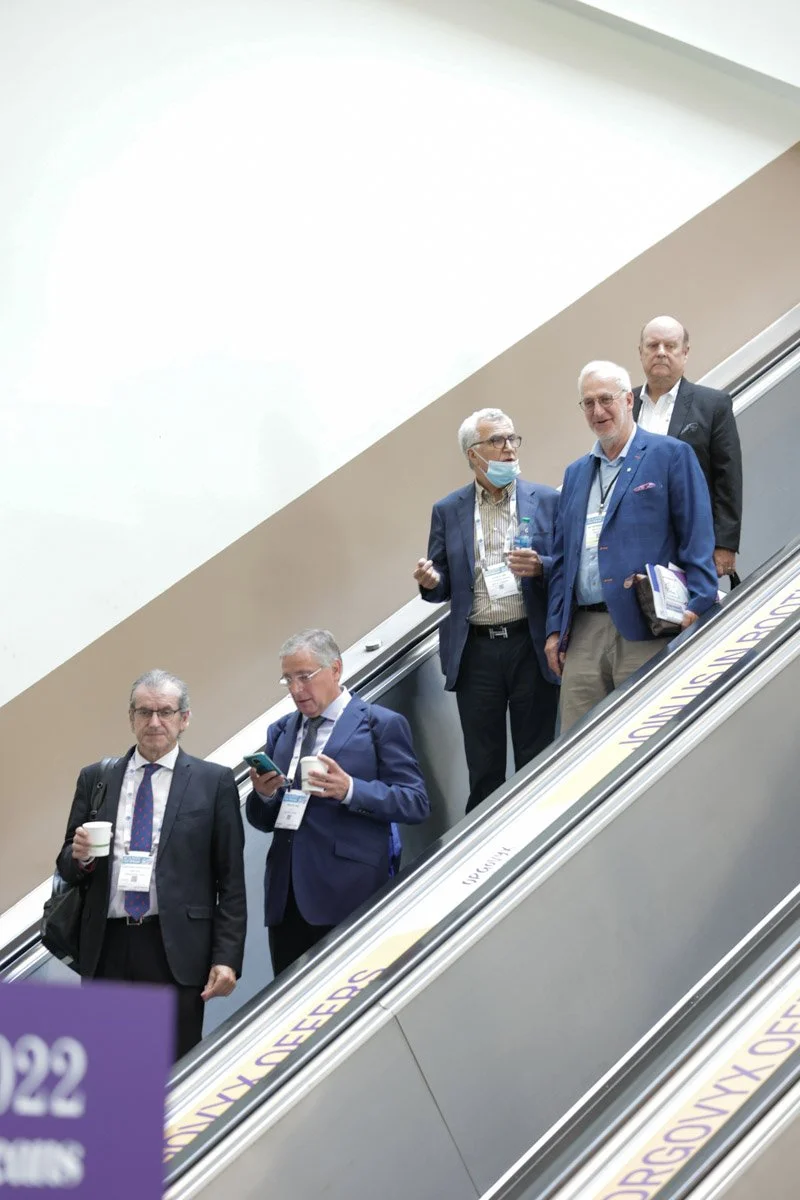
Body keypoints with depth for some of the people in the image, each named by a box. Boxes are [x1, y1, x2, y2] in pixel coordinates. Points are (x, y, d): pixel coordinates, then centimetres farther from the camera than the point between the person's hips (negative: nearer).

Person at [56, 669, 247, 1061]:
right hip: (106, 950, 3)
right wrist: (80, 856, -9)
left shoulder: (214, 782, 2)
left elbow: (230, 879, 0)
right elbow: (67, 867, 14)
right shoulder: (95, 779, 11)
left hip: (176, 951, -2)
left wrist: (227, 957, -6)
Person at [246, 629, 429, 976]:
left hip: (348, 895, -5)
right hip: (287, 892, 5)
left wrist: (350, 790, -19)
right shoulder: (280, 732, 18)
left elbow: (416, 802, -6)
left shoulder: (381, 724, 2)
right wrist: (263, 794, -5)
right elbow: (263, 821, 18)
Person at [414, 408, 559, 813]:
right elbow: (442, 586, 11)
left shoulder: (547, 500, 4)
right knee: (483, 768, 7)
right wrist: (430, 581, -12)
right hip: (475, 651, 1)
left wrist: (539, 567, -17)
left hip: (532, 646, -1)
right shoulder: (447, 511, 8)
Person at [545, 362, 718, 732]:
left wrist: (697, 607, -15)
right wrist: (555, 629, 12)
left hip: (646, 631, -5)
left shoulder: (671, 455, 2)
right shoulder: (575, 473, 20)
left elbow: (697, 538, -4)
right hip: (582, 634, 5)